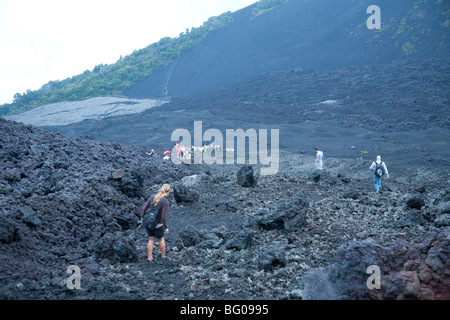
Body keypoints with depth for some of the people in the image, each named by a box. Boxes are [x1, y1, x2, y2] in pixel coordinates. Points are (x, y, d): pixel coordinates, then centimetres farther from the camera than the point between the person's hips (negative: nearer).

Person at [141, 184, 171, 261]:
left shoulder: (152, 196, -10)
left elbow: (145, 208, -5)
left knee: (151, 239, 24)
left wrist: (142, 217, 12)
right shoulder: (165, 202, -26)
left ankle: (150, 258, 26)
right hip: (157, 225, -4)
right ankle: (163, 256, 39)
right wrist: (166, 228, -14)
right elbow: (164, 216, -27)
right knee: (161, 238, 24)